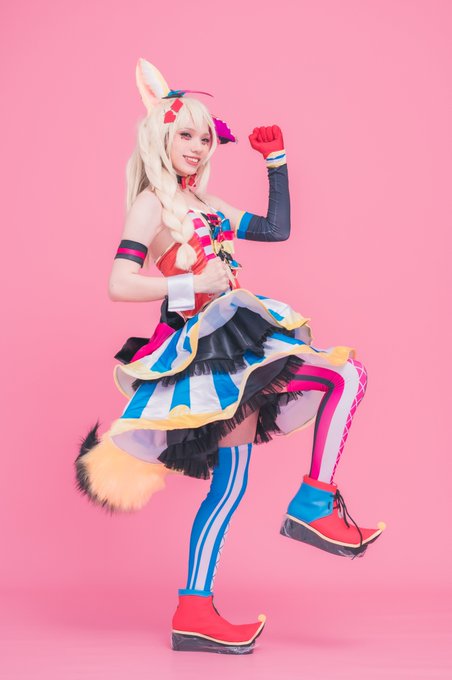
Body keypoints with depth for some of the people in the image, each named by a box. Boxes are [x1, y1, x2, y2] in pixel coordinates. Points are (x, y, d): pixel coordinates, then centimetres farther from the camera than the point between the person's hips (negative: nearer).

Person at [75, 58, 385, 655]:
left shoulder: (204, 205, 17)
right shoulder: (152, 204, -6)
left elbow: (277, 229, 23)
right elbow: (119, 285, -16)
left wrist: (277, 162, 20)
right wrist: (194, 286, -19)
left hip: (226, 346, 8)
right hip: (204, 347, -8)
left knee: (229, 482, 9)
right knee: (347, 375, -13)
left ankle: (195, 616, 15)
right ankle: (313, 505, -8)